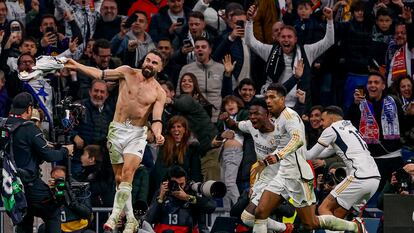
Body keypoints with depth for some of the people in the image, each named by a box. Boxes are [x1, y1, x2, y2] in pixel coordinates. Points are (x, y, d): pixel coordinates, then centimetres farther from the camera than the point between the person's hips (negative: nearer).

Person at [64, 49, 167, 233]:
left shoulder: (159, 93, 1)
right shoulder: (128, 73, 3)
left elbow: (156, 120, -5)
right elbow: (100, 74, 2)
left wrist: (158, 134, -26)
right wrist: (77, 66, -8)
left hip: (137, 134, -2)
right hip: (117, 130, 2)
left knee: (127, 173, -21)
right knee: (119, 178, 4)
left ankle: (114, 217, -24)